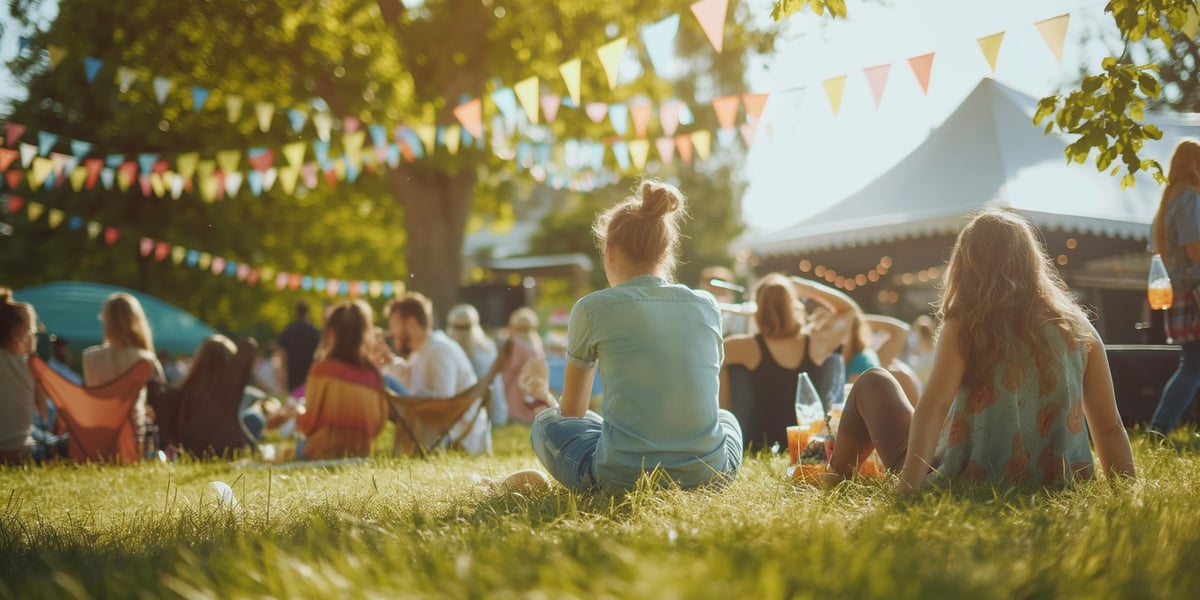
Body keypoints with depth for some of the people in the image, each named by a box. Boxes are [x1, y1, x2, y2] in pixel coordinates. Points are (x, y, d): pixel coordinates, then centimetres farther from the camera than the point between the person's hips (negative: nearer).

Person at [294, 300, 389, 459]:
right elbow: (379, 422, 9)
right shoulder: (373, 373, 5)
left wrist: (297, 416, 18)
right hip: (361, 451, 5)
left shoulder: (323, 368, -6)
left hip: (324, 451, -5)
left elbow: (309, 421, -3)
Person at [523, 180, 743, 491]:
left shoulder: (592, 309, -1)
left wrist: (549, 400, 37)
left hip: (623, 476, -3)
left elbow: (572, 413, 12)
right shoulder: (707, 305, 7)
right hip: (708, 473, 3)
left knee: (546, 424, 26)